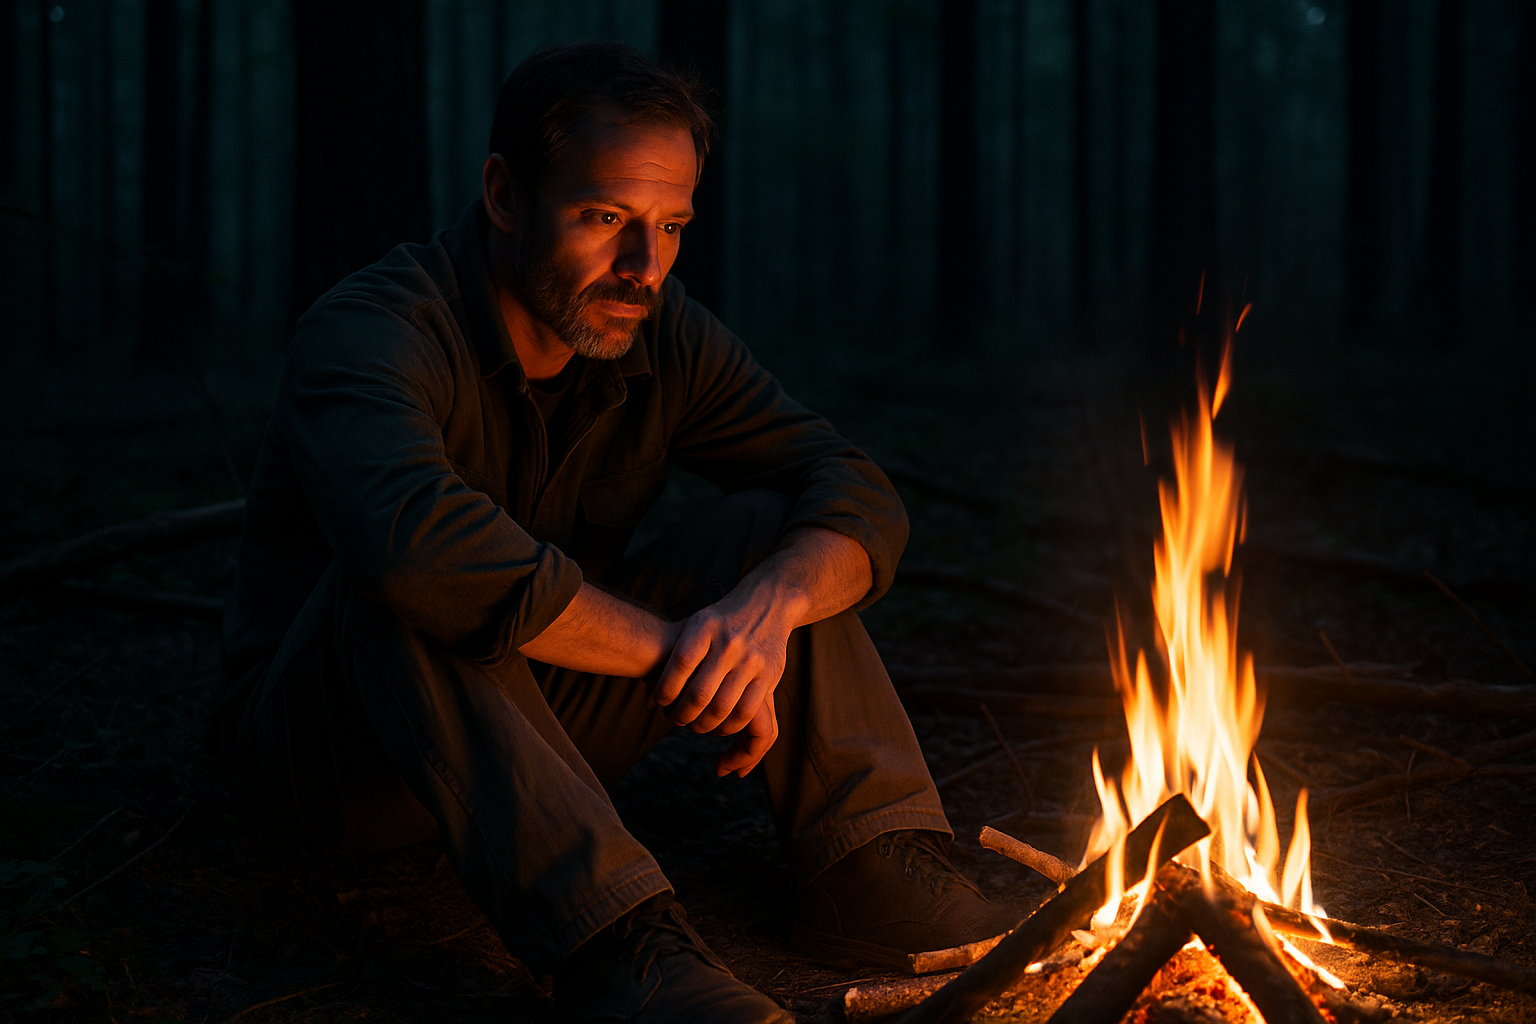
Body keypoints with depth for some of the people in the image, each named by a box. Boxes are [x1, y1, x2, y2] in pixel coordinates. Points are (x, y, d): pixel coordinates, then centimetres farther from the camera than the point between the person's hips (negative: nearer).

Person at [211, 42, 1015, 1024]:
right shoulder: (373, 332, -25)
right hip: (320, 746, -5)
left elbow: (858, 492, -9)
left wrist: (771, 603, -32)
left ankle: (870, 868, -22)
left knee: (769, 532, -10)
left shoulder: (662, 336, -4)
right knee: (412, 591, -38)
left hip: (537, 722, 6)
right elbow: (418, 536, -46)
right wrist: (673, 646, -37)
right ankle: (617, 940, -46)